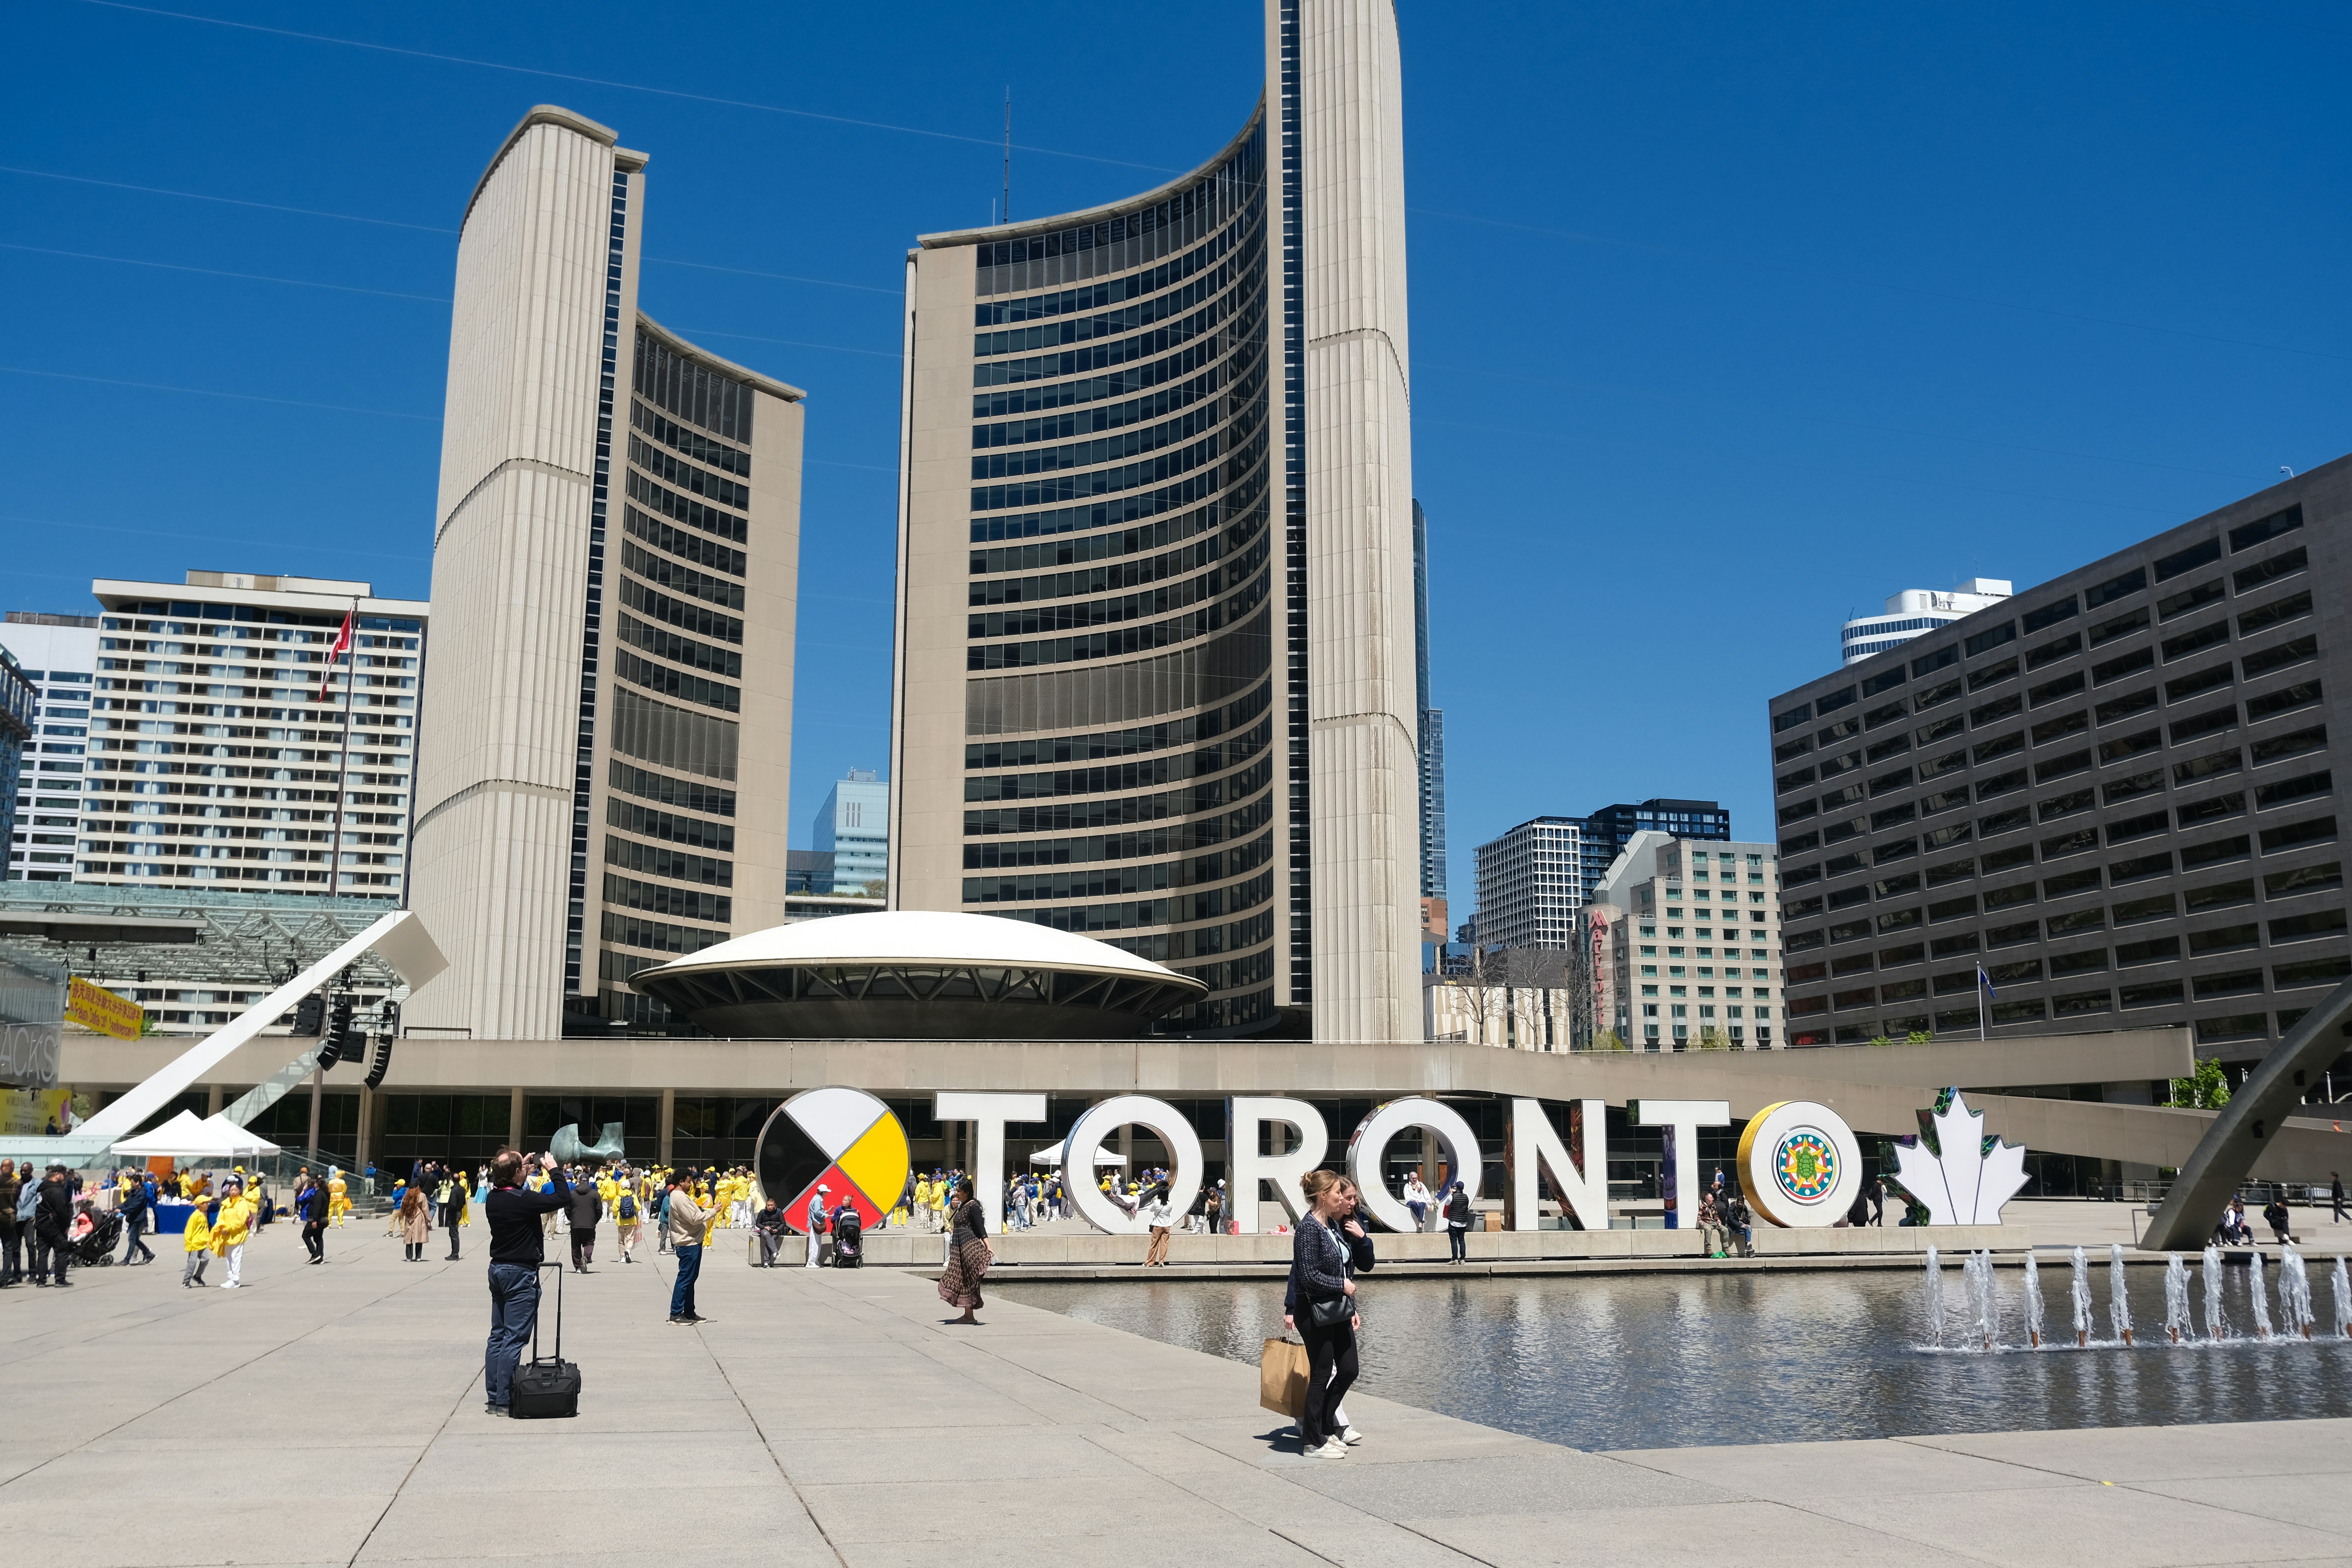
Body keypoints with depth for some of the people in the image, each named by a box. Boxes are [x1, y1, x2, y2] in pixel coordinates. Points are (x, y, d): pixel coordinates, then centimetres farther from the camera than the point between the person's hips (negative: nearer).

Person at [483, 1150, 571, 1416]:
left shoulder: (492, 1199, 2)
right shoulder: (522, 1201, -22)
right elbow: (563, 1197, -17)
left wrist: (529, 1170, 19)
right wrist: (553, 1170, -4)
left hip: (498, 1269, 8)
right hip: (521, 1274, -8)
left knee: (498, 1335, 12)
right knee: (514, 1338, -5)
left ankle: (492, 1396, 16)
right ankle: (503, 1400, -5)